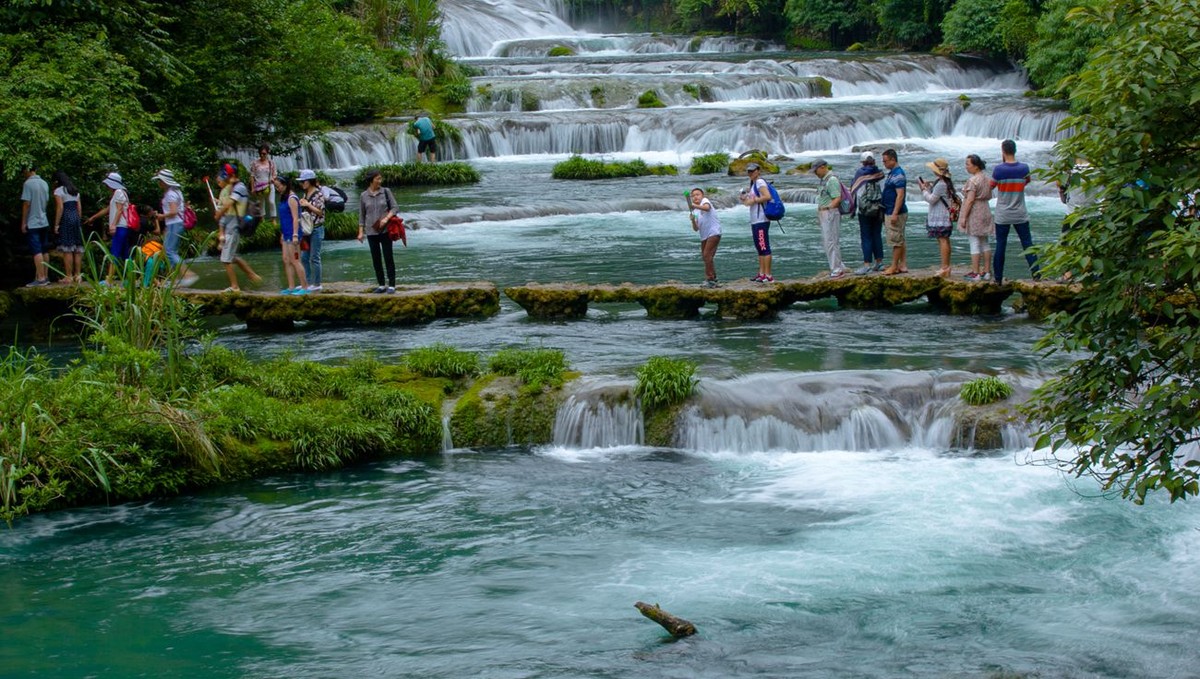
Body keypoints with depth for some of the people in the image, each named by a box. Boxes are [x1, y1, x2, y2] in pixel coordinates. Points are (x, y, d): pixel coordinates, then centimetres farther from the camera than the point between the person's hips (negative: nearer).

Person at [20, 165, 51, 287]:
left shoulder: (28, 183, -13)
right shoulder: (44, 183, 7)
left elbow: (26, 204, -14)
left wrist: (23, 223, -9)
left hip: (33, 223, -7)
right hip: (44, 222, 7)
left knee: (37, 251, -7)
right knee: (44, 250, 10)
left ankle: (40, 278, -9)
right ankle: (45, 277, 13)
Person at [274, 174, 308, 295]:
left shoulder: (292, 198, -13)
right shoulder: (284, 197, 14)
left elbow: (295, 218, -18)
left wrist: (295, 235, -23)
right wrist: (282, 234, 21)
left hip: (292, 234, -9)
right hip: (286, 234, 9)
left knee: (295, 261, -7)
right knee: (286, 261, 8)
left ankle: (305, 287, -4)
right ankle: (291, 287, 11)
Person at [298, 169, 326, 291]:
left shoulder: (318, 194, -11)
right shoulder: (305, 194, 12)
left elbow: (321, 212, -11)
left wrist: (308, 205, -16)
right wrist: (301, 205, 2)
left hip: (316, 229, -8)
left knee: (314, 258, -5)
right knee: (304, 257, 9)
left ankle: (317, 284, 2)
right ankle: (308, 282, 17)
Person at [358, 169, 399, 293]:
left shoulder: (386, 192, 0)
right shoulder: (363, 196, 3)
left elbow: (394, 207, 0)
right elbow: (362, 215, 8)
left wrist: (386, 218, -16)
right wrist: (360, 232, 4)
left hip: (385, 230, -2)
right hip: (371, 231, 2)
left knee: (388, 257, -2)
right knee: (376, 258, 5)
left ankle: (392, 285, 1)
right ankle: (381, 285, 13)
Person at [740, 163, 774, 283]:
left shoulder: (760, 182, -9)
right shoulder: (753, 183, 21)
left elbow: (767, 196, -22)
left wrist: (753, 201, -16)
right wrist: (745, 198, 10)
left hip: (761, 220, -11)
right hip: (755, 220, 11)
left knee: (764, 248, -11)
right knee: (760, 248, 13)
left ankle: (768, 276, -12)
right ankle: (761, 274, 19)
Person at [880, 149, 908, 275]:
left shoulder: (898, 174, -16)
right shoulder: (891, 173, 16)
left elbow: (900, 195, -22)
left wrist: (895, 213, -25)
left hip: (896, 213, -10)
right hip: (890, 212, 10)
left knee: (896, 240, -5)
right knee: (900, 240, 12)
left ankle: (894, 267, -1)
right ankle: (903, 265, 15)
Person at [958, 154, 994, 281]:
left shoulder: (973, 180, -16)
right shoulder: (986, 178, 11)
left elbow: (970, 200, -19)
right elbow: (989, 196, 15)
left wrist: (964, 217, -17)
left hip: (974, 213, -9)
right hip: (985, 211, 9)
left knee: (974, 243, -6)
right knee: (985, 243, 11)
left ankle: (975, 273, -5)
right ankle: (986, 272, 14)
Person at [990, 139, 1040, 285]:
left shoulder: (999, 170, -11)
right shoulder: (1024, 168, -4)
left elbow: (991, 185, 4)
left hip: (1002, 216, -1)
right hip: (1020, 215, 1)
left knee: (1000, 246, 5)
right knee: (1027, 244, 7)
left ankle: (998, 278, 8)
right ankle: (1036, 273, 2)